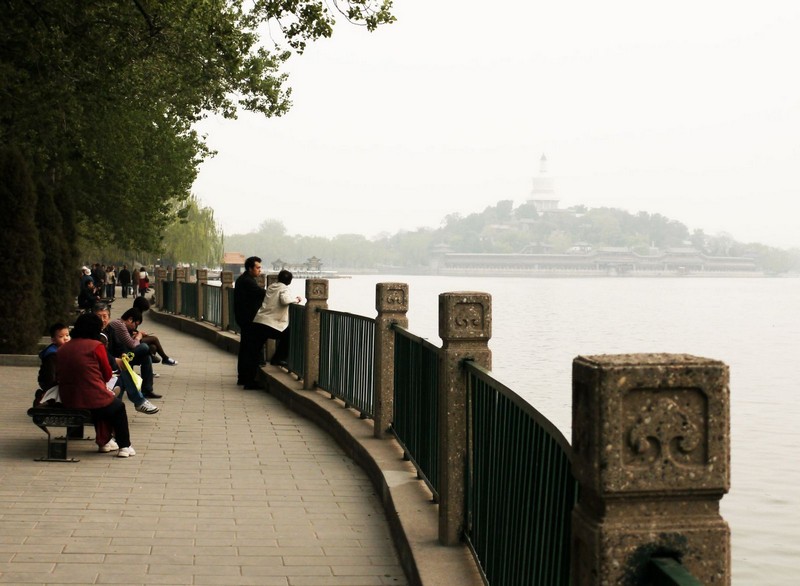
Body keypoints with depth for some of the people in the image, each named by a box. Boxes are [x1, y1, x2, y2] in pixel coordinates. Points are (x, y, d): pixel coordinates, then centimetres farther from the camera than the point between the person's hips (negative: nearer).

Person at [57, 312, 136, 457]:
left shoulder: (62, 349, 6)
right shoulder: (96, 346, -10)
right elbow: (107, 375, -2)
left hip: (67, 401, 6)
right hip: (93, 400, -6)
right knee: (119, 407, 26)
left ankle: (104, 441, 41)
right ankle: (124, 446, 23)